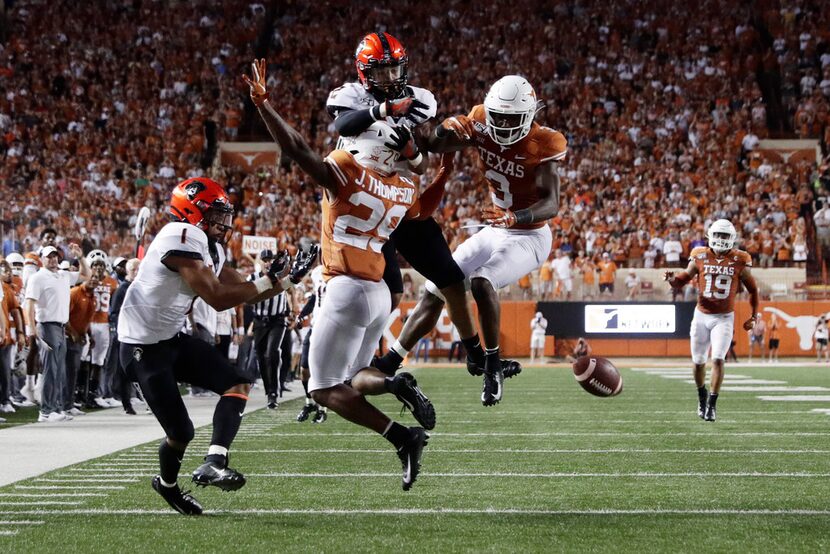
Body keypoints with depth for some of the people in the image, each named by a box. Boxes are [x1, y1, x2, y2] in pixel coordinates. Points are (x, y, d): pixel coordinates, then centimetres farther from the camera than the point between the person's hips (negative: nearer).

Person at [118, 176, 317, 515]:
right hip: (143, 346, -10)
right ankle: (168, 484, 26)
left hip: (173, 339, 10)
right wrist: (269, 281, -22)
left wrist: (286, 281, 1)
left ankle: (213, 462, -16)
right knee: (181, 433, -4)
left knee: (238, 384, -3)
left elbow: (241, 291, 13)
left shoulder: (210, 246, 8)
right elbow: (218, 299, -27)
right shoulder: (182, 238, -23)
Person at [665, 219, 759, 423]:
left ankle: (712, 404, -7)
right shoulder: (700, 257, -2)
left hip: (724, 318, -2)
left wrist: (753, 316, 7)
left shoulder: (739, 261, -3)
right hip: (702, 315, 2)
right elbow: (683, 280, 5)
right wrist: (672, 278, -18)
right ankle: (702, 395, 33)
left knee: (718, 359, -15)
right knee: (698, 361, 8)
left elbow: (752, 289, 8)